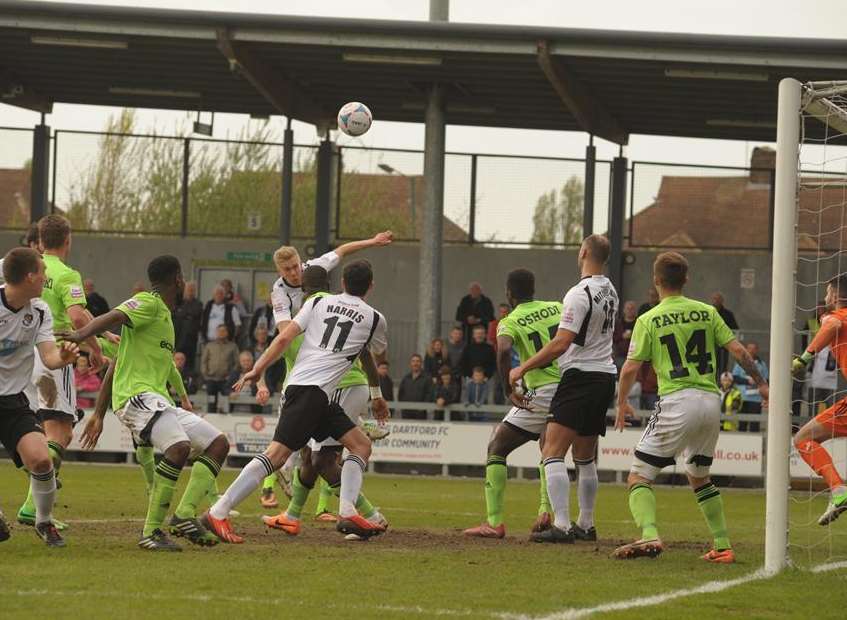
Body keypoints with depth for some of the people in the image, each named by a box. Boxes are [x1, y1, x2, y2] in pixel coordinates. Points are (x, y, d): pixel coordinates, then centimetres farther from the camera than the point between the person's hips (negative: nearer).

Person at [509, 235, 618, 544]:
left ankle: (561, 525, -20)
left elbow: (561, 344, -20)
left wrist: (522, 368, -11)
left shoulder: (580, 294, -16)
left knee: (552, 452, -11)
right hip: (605, 375, 9)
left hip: (580, 376, -9)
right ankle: (585, 525, 25)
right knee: (585, 457, 19)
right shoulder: (609, 290, 10)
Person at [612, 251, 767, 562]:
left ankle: (649, 536, -24)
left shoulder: (648, 321, 0)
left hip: (677, 402, -5)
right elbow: (738, 351, 8)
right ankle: (723, 546, 19)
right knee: (698, 476, 24)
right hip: (711, 402, 5)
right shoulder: (706, 312, 10)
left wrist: (621, 403, 14)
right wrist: (761, 383, 21)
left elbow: (630, 368, -2)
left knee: (639, 476, 0)